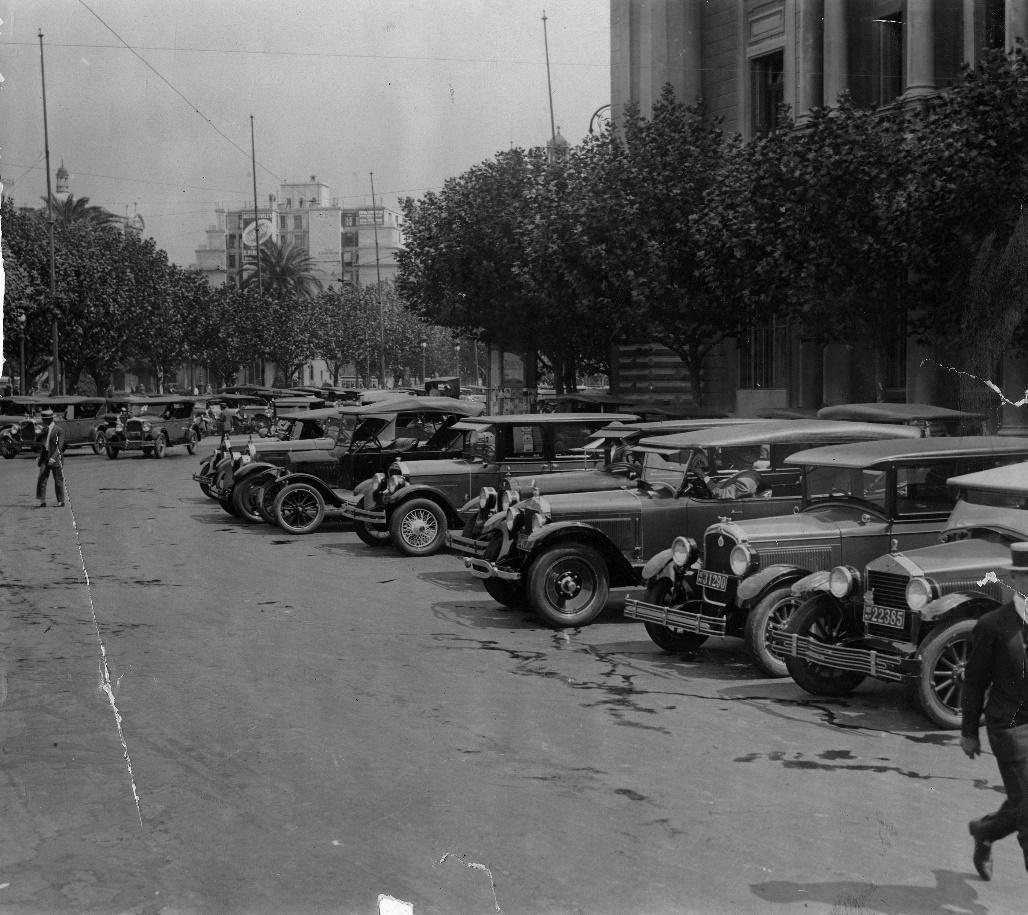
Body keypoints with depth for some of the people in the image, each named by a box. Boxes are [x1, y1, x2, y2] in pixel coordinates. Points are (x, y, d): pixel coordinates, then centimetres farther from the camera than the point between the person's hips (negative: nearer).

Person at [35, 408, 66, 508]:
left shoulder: (59, 430, -9)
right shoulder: (44, 430, 13)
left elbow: (60, 446, -15)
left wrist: (53, 458, -24)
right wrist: (40, 457, 15)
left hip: (55, 458, -6)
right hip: (45, 458, 6)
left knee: (58, 481, 2)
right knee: (41, 479, -5)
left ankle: (61, 501, 13)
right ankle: (42, 501, -5)